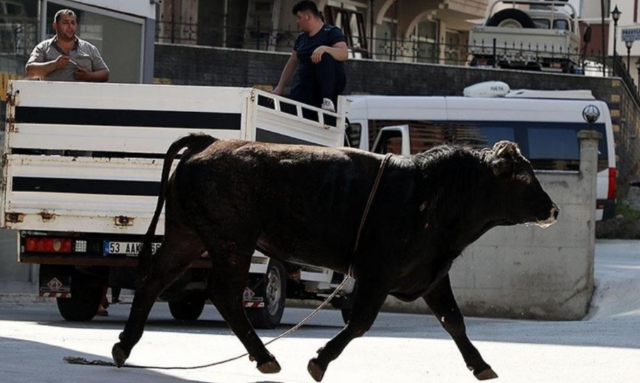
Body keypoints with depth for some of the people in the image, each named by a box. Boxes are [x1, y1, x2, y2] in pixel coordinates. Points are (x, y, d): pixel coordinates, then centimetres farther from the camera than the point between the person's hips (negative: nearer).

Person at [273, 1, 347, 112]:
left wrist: (324, 48, -37)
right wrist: (280, 87, 15)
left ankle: (328, 99, -31)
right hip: (307, 84, 4)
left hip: (333, 82, -4)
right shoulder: (301, 38, 17)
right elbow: (292, 64, 21)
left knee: (324, 57, -37)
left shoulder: (331, 32, -4)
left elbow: (344, 54, -20)